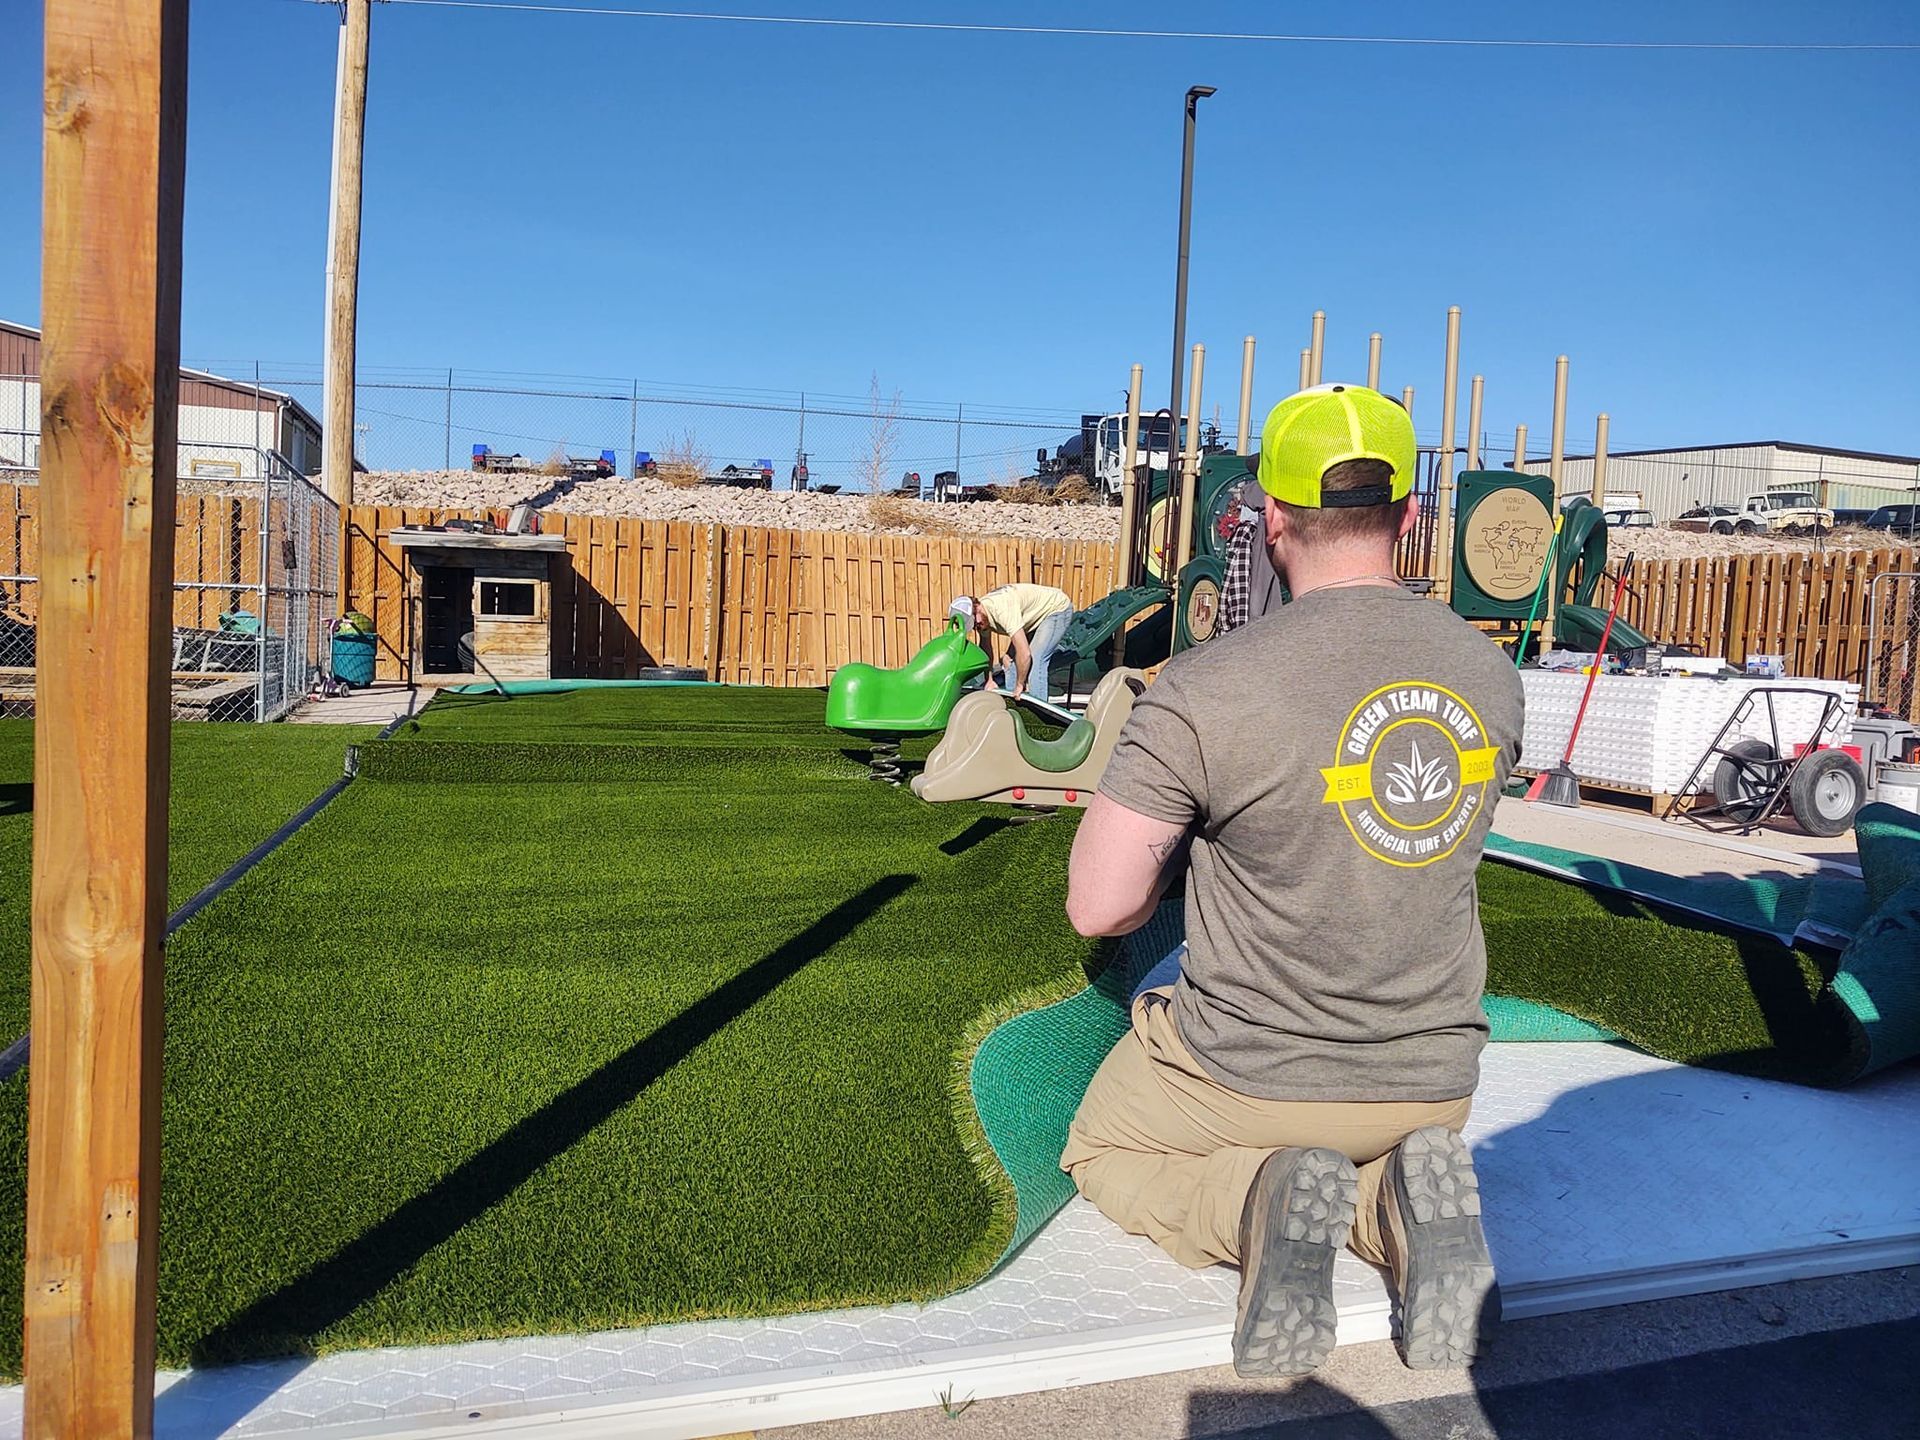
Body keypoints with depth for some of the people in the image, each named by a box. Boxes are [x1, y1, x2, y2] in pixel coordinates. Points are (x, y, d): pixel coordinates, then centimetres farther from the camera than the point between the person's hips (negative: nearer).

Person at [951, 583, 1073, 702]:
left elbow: (1025, 654, -40)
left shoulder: (1002, 610, -39)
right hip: (1036, 617, 9)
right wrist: (989, 680, 0)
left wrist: (1020, 685, -26)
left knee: (1035, 661, -22)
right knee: (1010, 659, 0)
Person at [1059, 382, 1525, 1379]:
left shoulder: (1204, 690, -24)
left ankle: (1258, 1201, -7)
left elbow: (1098, 911, -19)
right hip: (1434, 1084, 5)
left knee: (1103, 1155, 26)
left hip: (1247, 1078, -4)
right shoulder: (1489, 673, -5)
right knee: (1394, 1143, 39)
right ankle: (1401, 1206, 1)